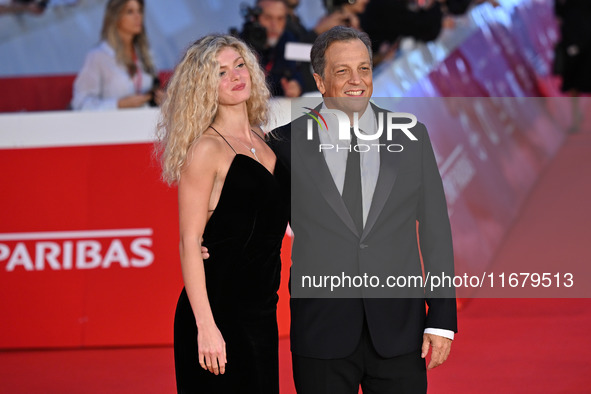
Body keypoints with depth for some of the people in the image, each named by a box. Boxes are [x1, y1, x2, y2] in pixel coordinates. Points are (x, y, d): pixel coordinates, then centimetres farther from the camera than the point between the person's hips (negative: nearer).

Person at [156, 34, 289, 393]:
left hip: (261, 309, 7)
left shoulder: (265, 142, 12)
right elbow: (189, 243, -14)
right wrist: (206, 326, -19)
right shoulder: (207, 149, -9)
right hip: (220, 310, -7)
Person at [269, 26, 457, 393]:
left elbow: (435, 231, 5)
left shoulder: (412, 136, 5)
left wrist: (442, 320, 0)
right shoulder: (288, 142, 1)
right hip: (321, 334, -1)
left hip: (398, 333, 1)